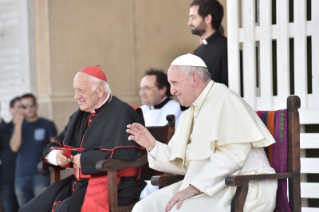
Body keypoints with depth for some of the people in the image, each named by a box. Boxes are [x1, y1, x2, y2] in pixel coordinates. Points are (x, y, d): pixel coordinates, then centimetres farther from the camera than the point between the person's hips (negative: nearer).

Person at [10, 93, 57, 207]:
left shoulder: (47, 125, 5)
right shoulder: (19, 126, 14)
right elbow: (14, 147, 0)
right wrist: (18, 124, -4)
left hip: (41, 175, -4)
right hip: (21, 176, 4)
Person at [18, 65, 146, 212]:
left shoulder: (121, 113, -9)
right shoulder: (79, 116, 17)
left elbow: (125, 153, -23)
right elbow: (53, 146, 22)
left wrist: (84, 159, -17)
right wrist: (56, 156, -4)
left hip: (113, 185, -8)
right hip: (79, 181, 8)